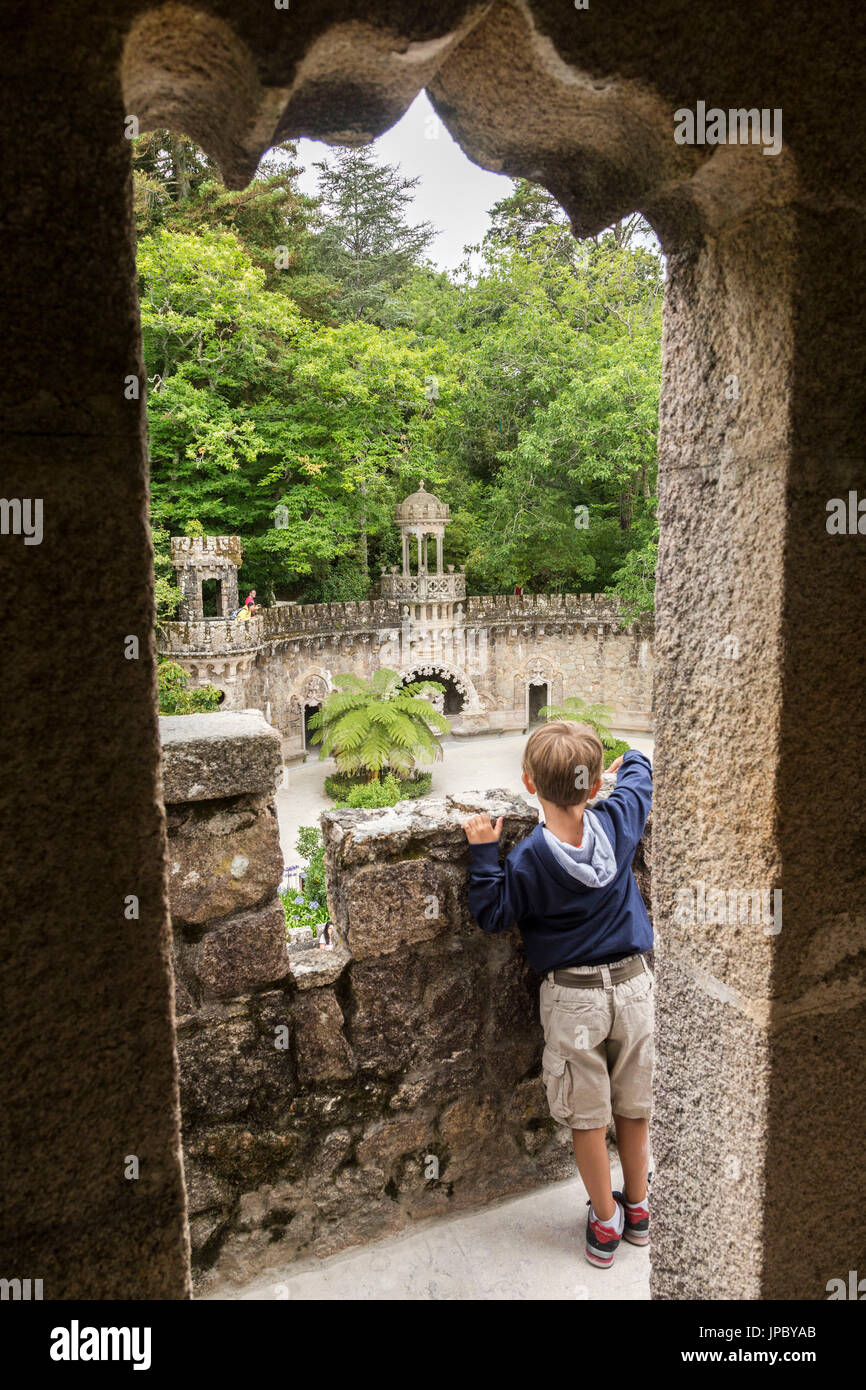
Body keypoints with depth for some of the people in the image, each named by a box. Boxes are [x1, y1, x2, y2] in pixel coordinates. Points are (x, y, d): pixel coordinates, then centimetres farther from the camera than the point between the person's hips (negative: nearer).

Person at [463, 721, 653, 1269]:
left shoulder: (528, 859, -20)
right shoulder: (619, 822, -12)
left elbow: (492, 915, -8)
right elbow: (639, 776, 10)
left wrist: (484, 853, -8)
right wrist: (631, 760, 30)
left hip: (574, 997, -3)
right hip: (633, 983, 4)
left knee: (588, 1119, 15)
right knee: (635, 1106, 21)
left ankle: (605, 1223, 31)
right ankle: (638, 1208, 40)